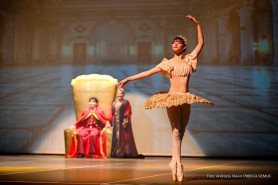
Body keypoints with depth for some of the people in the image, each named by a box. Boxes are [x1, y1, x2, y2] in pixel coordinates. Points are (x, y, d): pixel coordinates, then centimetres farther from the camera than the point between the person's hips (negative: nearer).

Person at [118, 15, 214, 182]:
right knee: (176, 131, -10)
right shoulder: (168, 63, 6)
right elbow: (148, 72, 4)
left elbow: (201, 43, 6)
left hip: (186, 99, 3)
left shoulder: (189, 59, 10)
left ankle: (174, 162, 15)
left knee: (181, 132, 6)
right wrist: (128, 79, -1)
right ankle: (178, 164, -8)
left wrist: (198, 24, 1)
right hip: (172, 98, -3)